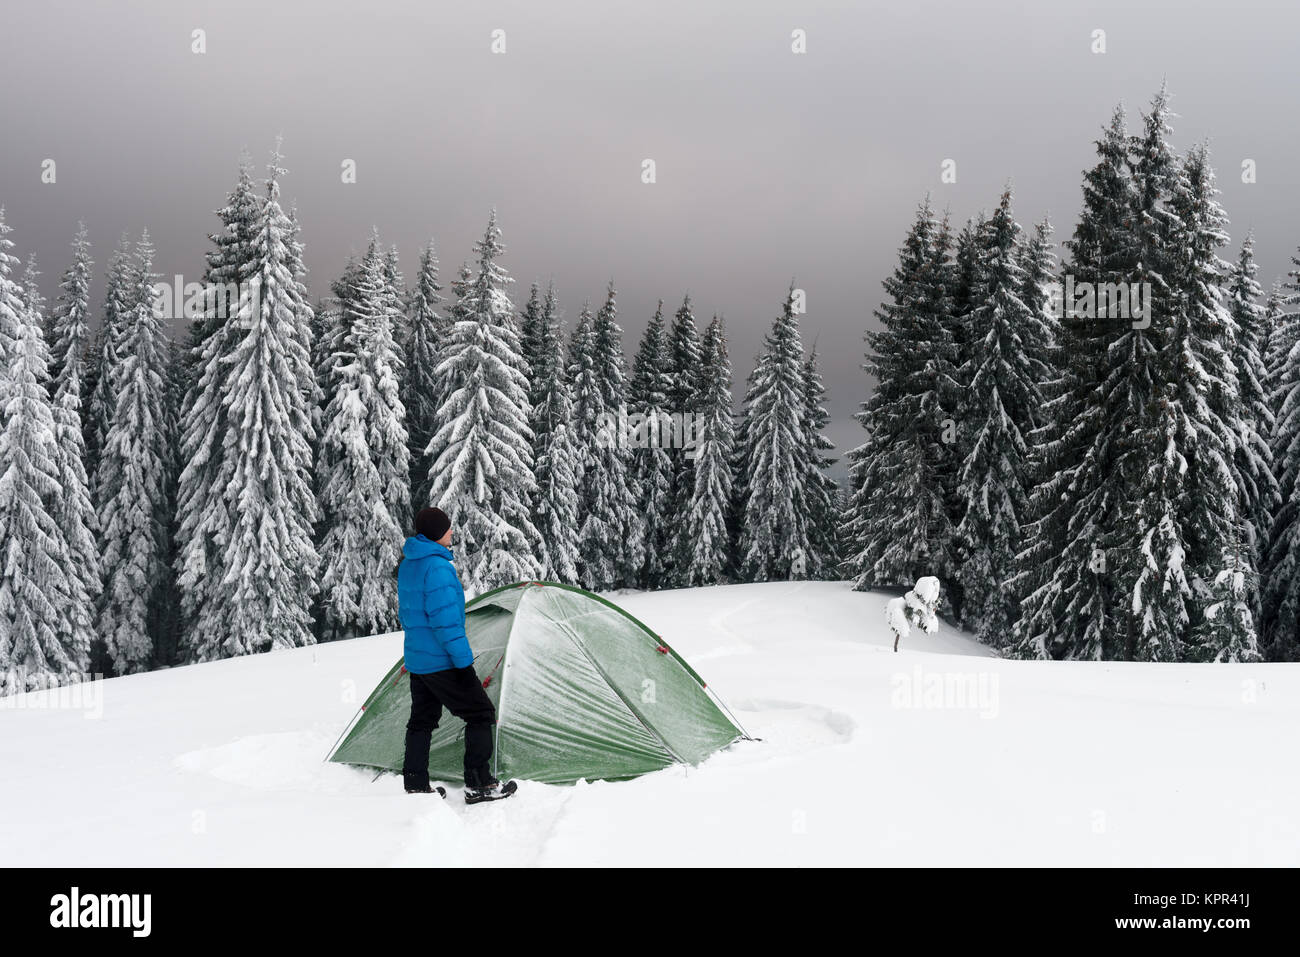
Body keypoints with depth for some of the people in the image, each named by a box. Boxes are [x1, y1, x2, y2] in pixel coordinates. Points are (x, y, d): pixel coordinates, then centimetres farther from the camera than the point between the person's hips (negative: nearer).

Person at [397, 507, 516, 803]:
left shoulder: (408, 565, 10)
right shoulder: (438, 567, -21)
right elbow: (446, 620, -24)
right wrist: (464, 661, -20)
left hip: (416, 659, 9)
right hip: (442, 662, -9)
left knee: (422, 720, 16)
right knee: (481, 714, 1)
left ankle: (415, 786, 19)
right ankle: (478, 784, 2)